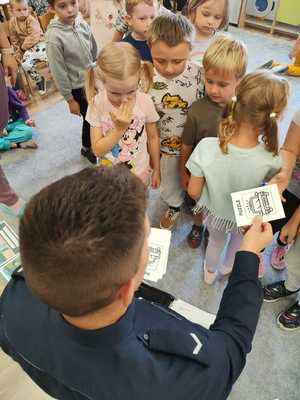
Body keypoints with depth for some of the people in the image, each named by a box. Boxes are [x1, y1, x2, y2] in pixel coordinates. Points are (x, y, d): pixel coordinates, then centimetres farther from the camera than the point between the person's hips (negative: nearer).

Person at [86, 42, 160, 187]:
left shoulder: (145, 102, -18)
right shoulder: (97, 103, -19)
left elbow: (153, 138, -4)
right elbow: (97, 150, -17)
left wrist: (156, 170, 4)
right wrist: (119, 128, -29)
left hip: (140, 172, 1)